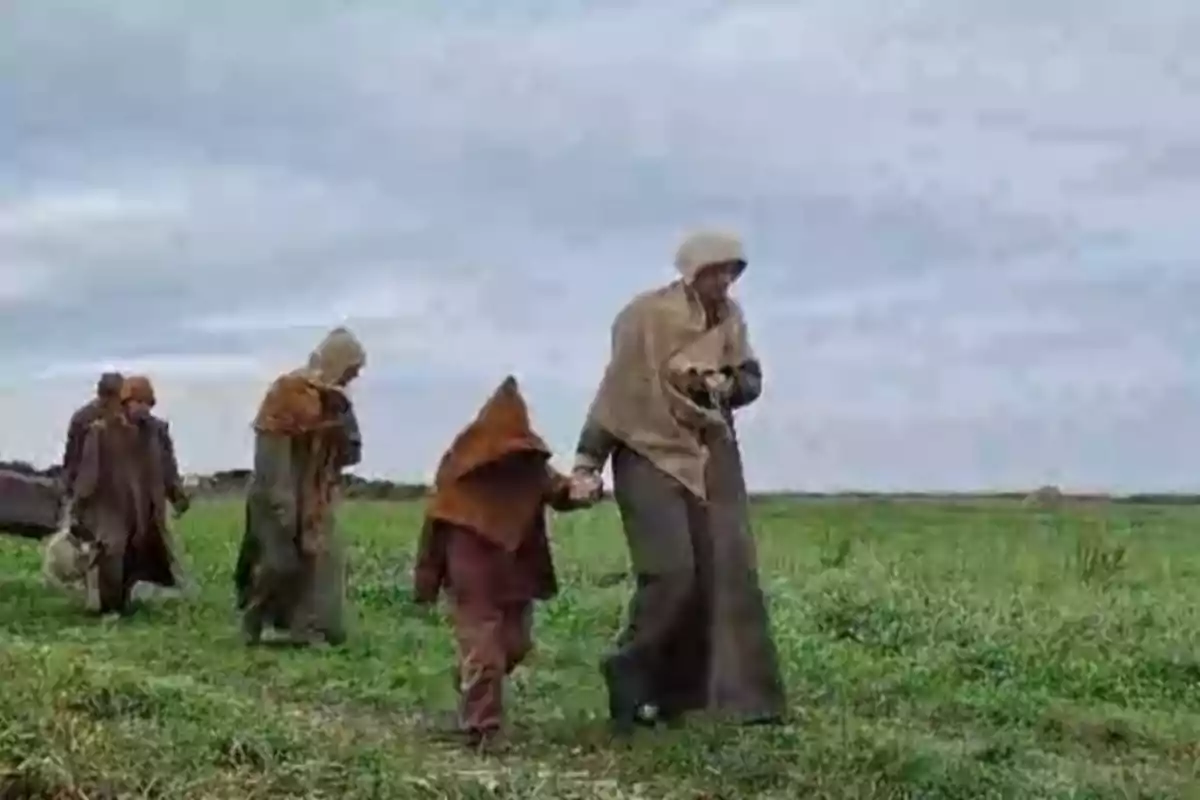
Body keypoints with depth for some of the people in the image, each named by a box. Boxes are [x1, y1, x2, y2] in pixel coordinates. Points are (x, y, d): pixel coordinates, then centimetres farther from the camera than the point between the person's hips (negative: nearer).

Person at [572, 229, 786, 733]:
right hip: (651, 453, -6)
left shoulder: (730, 316, 5)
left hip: (712, 454, 6)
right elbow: (616, 389, -13)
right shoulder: (646, 316, -13)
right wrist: (587, 461, -16)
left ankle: (737, 693, 5)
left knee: (727, 570, -1)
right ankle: (630, 676, 6)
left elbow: (752, 379, 13)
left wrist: (726, 384, -11)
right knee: (671, 571, -15)